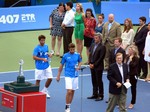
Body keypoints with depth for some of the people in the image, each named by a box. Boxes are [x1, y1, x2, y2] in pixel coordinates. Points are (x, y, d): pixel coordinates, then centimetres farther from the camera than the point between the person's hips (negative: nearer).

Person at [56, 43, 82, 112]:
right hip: (68, 76, -4)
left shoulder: (77, 55, 0)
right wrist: (58, 75, 2)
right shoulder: (65, 56, -7)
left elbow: (80, 62, 17)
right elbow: (61, 65, 1)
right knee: (69, 91, -14)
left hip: (75, 76, 4)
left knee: (72, 92, 8)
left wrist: (78, 67, -5)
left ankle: (69, 106, 20)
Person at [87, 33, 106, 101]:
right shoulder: (93, 45, 10)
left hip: (98, 67, -7)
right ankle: (95, 94, 22)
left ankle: (100, 95, 7)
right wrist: (90, 63, 0)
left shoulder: (102, 47, -12)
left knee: (99, 81, 0)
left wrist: (94, 64, -14)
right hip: (92, 66, 7)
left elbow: (101, 58, -15)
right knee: (94, 81, 13)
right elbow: (90, 55, 13)